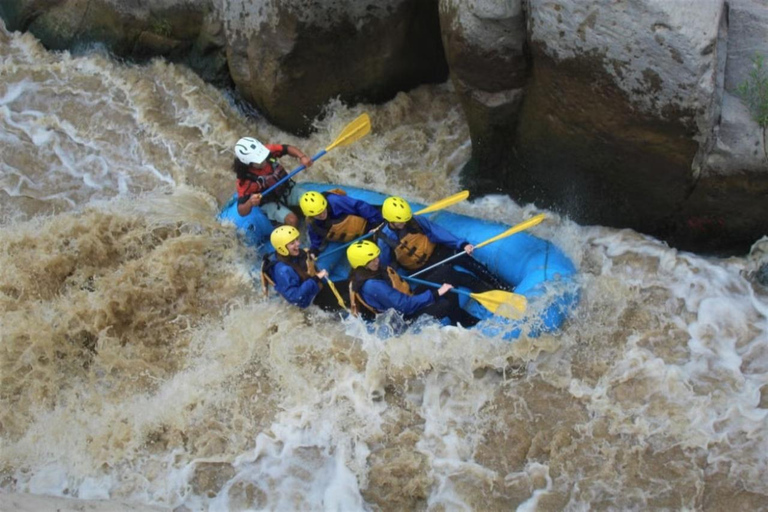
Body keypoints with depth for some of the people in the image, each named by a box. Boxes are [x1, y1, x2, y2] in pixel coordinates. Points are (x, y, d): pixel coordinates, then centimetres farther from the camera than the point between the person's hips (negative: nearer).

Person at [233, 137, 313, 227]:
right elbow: (242, 212, -31)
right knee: (292, 220, -27)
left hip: (287, 189, 5)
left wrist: (302, 157, -29)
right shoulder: (245, 180, -33)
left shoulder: (267, 151, -25)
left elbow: (288, 148, -10)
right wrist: (250, 203, -54)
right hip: (270, 203, -5)